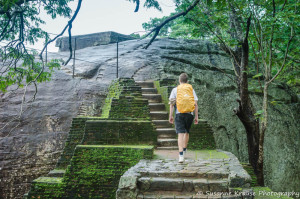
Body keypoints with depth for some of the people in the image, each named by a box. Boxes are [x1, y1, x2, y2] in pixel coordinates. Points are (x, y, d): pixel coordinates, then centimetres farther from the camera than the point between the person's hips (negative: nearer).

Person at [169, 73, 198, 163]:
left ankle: (181, 155, -18)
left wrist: (170, 116, 2)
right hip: (190, 114, 2)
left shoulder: (175, 90, 6)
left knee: (180, 134, -7)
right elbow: (195, 104, 4)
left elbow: (172, 104, -2)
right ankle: (184, 150, 36)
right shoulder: (191, 89, 10)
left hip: (179, 114, -2)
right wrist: (196, 117, 7)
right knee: (187, 132, 23)